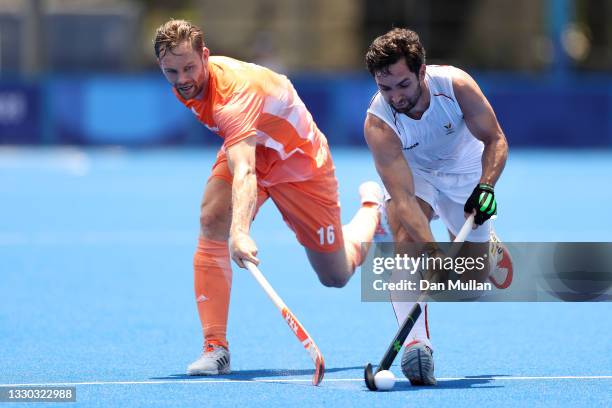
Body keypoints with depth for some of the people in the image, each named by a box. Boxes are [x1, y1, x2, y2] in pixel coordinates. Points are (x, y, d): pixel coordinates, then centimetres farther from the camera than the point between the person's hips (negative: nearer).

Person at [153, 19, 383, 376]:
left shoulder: (236, 92, -42)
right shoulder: (188, 84, -16)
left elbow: (245, 172, -57)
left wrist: (241, 233, -71)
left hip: (301, 164, -6)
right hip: (249, 151, 6)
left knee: (336, 276, 4)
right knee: (212, 221, -26)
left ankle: (372, 207, 37)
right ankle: (215, 347, -25)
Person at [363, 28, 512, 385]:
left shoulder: (456, 85, -32)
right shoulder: (378, 124, -35)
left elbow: (495, 139, -20)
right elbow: (403, 198, -41)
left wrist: (485, 186, -38)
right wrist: (432, 251, -53)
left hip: (465, 169, 2)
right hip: (411, 173, -2)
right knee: (407, 238, -31)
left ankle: (492, 246, 42)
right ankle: (417, 342, -35)